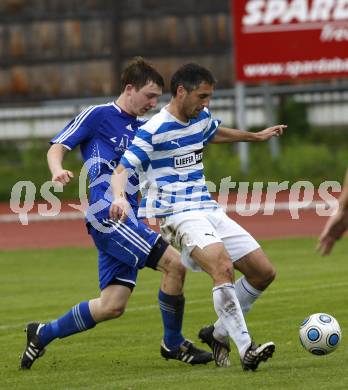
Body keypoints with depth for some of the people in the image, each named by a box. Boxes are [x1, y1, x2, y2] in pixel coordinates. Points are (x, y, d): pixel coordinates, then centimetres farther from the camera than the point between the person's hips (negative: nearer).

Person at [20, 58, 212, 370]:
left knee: (112, 306, 4)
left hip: (128, 219, 9)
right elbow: (57, 147, -1)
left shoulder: (142, 130, 21)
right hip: (106, 212, -9)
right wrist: (58, 170, -24)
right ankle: (174, 344, -3)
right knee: (174, 263, -18)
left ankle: (43, 334, 20)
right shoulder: (97, 116, 0)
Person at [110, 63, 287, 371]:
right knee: (222, 265, -32)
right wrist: (120, 197, -36)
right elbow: (122, 171, -15)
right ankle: (246, 350, -35)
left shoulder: (201, 118, 11)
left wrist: (256, 136, 47)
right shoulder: (154, 130, -12)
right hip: (178, 215, -9)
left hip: (208, 210, 9)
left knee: (263, 272, 4)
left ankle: (219, 334, 20)